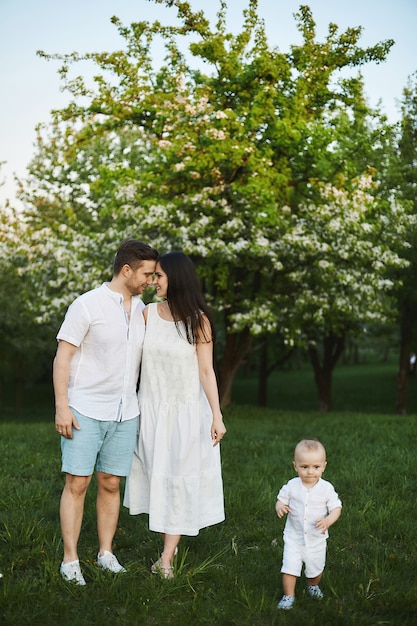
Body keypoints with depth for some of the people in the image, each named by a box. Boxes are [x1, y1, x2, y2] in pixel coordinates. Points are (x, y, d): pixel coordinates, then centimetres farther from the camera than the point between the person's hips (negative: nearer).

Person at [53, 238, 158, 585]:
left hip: (124, 413, 5)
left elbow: (149, 354, 22)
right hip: (85, 411, -5)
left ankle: (106, 553, 20)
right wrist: (62, 407, -15)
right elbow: (62, 357, -9)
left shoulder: (141, 308, 9)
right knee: (77, 483, -3)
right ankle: (70, 560, 6)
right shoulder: (88, 305, -9)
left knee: (111, 484, 9)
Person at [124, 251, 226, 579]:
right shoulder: (148, 313, -1)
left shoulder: (198, 320, -9)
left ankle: (167, 557, 5)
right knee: (157, 476, 8)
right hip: (152, 408, 3)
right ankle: (170, 545, 23)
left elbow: (207, 371, -8)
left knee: (180, 478, 1)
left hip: (186, 410, -3)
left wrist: (217, 416, -11)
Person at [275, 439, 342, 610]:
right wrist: (280, 506, -24)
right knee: (289, 567, -5)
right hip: (294, 537, 0)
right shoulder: (291, 486, -12)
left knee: (316, 568, 18)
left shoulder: (326, 488, -15)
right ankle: (288, 596, 14)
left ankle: (313, 585, 49)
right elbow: (281, 500, 0)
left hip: (316, 538, 0)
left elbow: (336, 508, -10)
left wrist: (328, 521, -30)